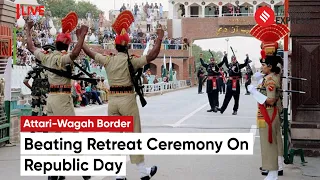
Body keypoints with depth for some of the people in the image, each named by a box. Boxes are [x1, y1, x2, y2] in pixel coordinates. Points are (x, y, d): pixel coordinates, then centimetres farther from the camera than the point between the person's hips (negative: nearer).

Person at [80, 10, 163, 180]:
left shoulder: (107, 59, 1)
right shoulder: (131, 60, -10)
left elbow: (90, 53, 13)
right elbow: (152, 56, -17)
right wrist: (159, 38, -10)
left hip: (112, 100, 4)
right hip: (127, 99, -4)